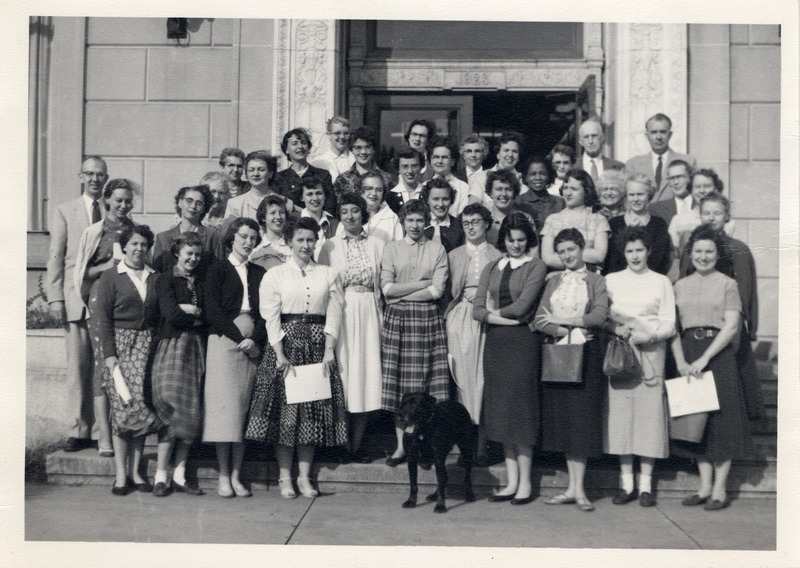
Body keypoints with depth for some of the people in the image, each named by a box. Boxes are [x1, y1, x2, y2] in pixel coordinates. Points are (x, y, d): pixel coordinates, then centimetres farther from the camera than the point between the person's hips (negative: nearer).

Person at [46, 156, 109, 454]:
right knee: (77, 366, 0)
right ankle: (78, 430, 8)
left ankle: (105, 429, 4)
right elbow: (55, 258, 8)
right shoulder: (64, 212, 12)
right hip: (76, 299, 0)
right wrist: (55, 298, -1)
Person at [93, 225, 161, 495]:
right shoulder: (111, 276, 4)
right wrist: (110, 355, -9)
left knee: (140, 405, 0)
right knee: (123, 406, -7)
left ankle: (136, 471, 7)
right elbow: (104, 319, -1)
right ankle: (121, 474, -1)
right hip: (121, 344, -3)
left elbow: (161, 315, 13)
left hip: (148, 346, 3)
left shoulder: (155, 277, 13)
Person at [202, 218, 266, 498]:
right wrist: (239, 338, -11)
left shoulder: (260, 273, 16)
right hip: (223, 341, -3)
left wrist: (255, 340, -9)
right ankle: (223, 477, 0)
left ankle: (236, 476, 5)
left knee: (244, 409, 0)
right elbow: (213, 312, -3)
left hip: (252, 346, 3)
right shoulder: (218, 269, 6)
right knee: (225, 405, -7)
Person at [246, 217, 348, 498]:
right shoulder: (275, 275, 5)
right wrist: (280, 355, -12)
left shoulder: (329, 275, 11)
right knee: (285, 409, -2)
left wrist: (329, 350, -9)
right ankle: (285, 477, 6)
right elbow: (271, 317, -2)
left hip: (318, 346, 2)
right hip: (285, 343, -2)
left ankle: (305, 477, 9)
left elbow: (334, 315, 3)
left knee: (314, 410, 1)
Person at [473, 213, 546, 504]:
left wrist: (494, 310, 2)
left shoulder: (536, 267, 0)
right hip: (495, 342, 5)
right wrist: (506, 318, -8)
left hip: (522, 342, -5)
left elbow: (521, 306, -12)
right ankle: (511, 481, 13)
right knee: (500, 408, 6)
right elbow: (478, 311, 5)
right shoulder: (491, 268, 15)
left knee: (520, 406, -4)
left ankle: (525, 482, 5)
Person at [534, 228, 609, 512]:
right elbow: (539, 321, 4)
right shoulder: (553, 281, 15)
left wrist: (562, 320, -9)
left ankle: (578, 489, 1)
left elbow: (599, 316, -10)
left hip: (586, 354, -3)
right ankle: (572, 487, 9)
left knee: (582, 416, -4)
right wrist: (564, 331, -12)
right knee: (561, 417, 2)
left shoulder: (596, 281, 5)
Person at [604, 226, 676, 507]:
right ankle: (627, 483, 7)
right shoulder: (611, 280, 13)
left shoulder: (662, 282, 8)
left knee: (649, 411, -4)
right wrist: (617, 330, -11)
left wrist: (645, 335, -15)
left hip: (650, 354, -1)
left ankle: (646, 485, 4)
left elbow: (669, 325, 3)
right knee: (620, 412, -2)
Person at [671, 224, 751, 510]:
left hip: (719, 354, -4)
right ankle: (705, 486, 13)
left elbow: (731, 326, -7)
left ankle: (720, 489, 4)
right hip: (688, 356, 4)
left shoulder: (727, 284, 1)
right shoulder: (680, 286, 12)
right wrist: (680, 361, -6)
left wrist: (704, 358, -15)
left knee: (721, 419, -2)